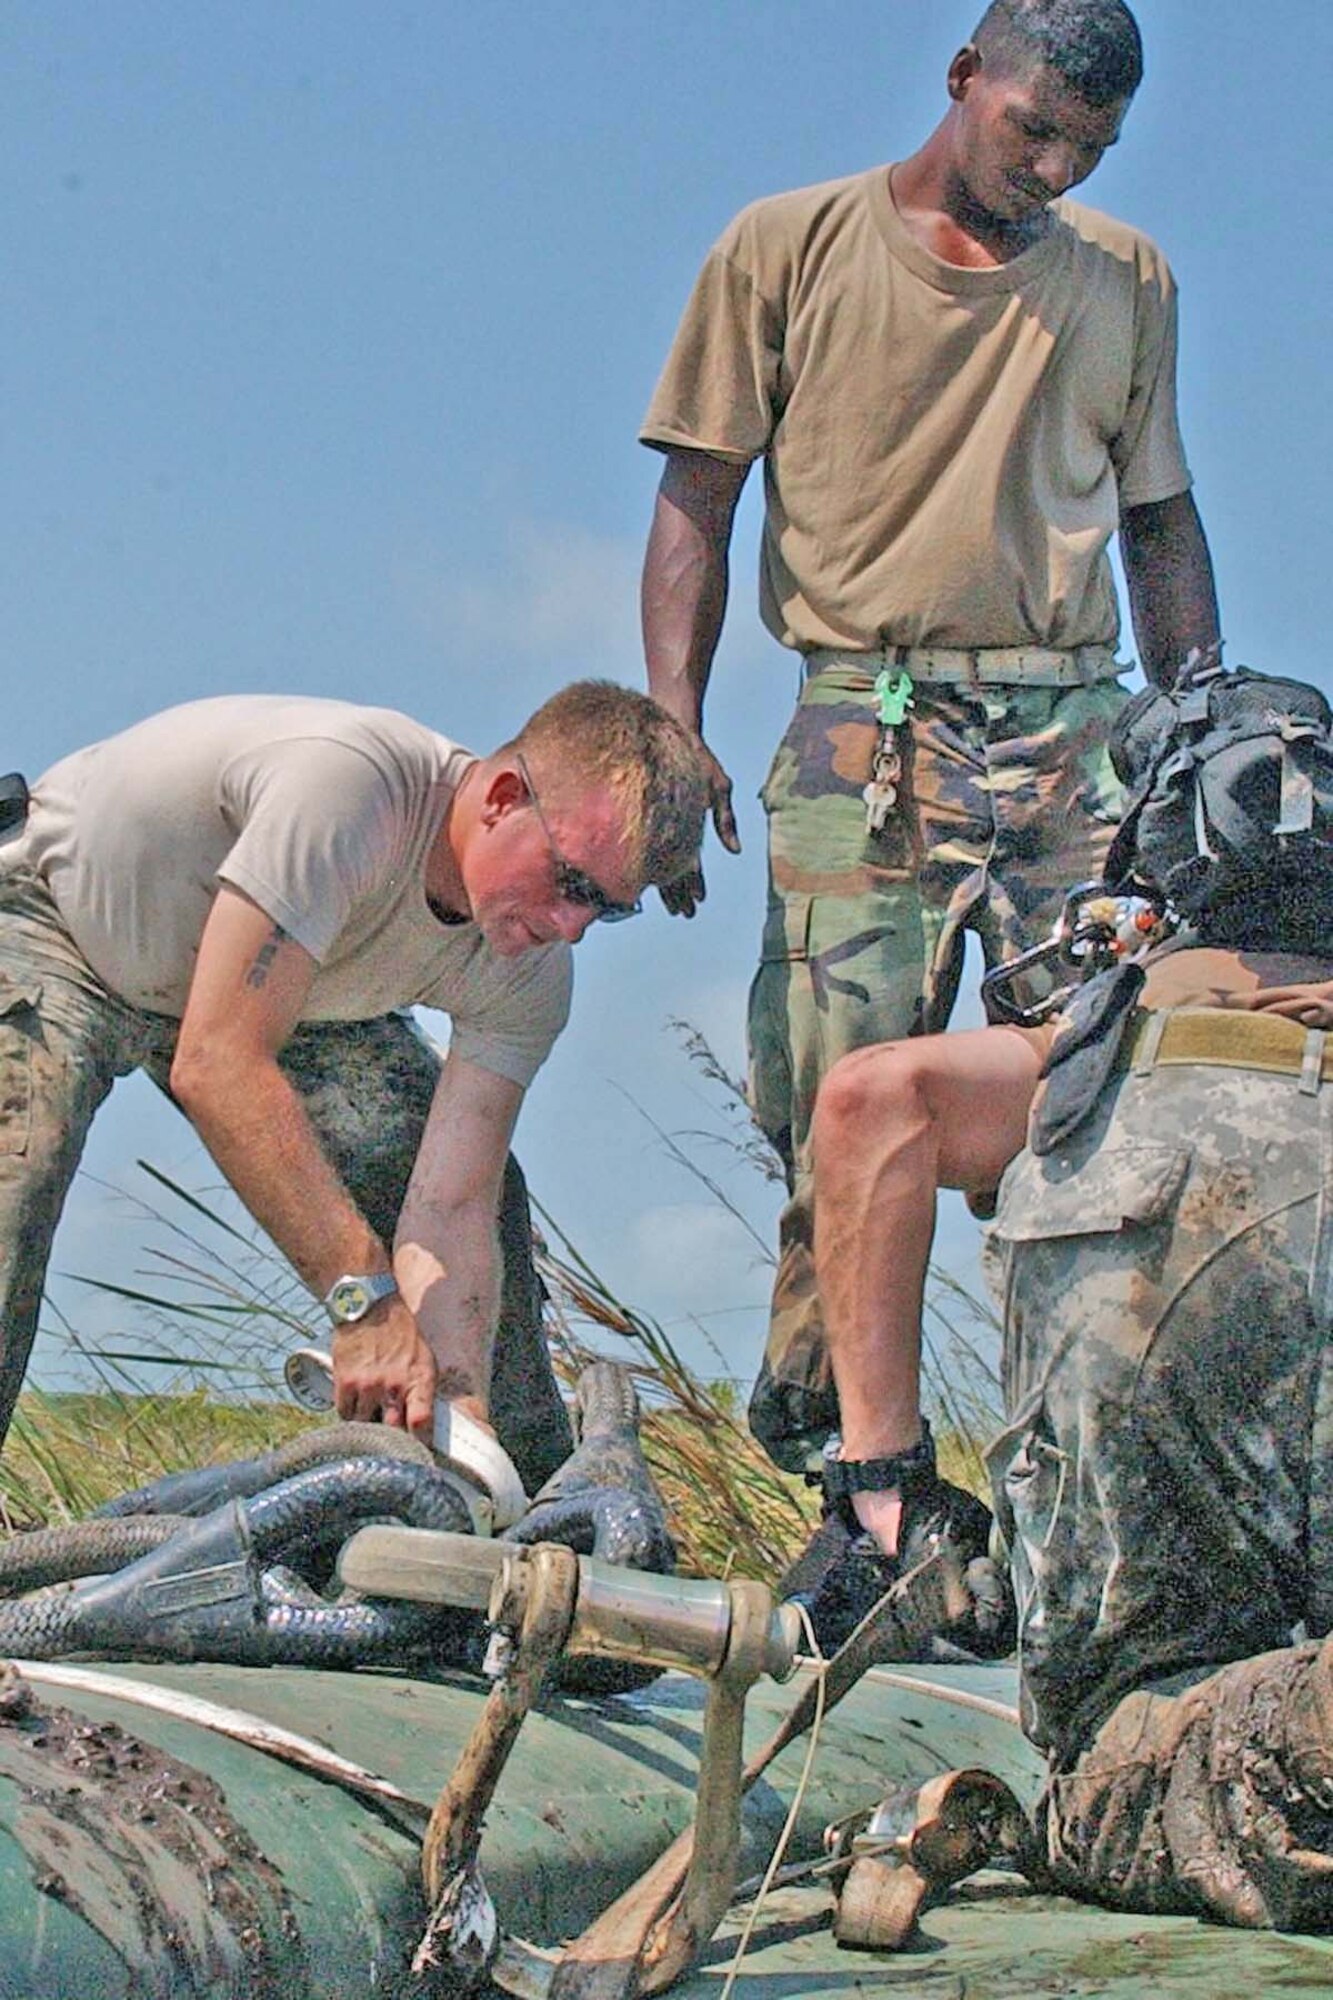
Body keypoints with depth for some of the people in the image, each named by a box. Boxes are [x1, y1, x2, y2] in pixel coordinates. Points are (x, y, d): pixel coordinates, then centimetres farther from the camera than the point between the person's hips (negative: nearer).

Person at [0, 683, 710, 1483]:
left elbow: (448, 1208, -23)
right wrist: (366, 1296, -48)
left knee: (488, 1192, -6)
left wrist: (460, 1400, -39)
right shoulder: (343, 782, -43)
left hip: (277, 988, 6)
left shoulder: (529, 975, -21)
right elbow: (216, 1065, -46)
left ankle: (538, 1503, 9)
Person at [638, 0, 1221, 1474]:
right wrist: (674, 732, -5)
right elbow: (695, 501, 6)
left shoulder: (1127, 280, 17)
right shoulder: (787, 248, 8)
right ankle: (818, 1439, 5)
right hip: (865, 731, -2)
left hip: (1075, 731, 2)